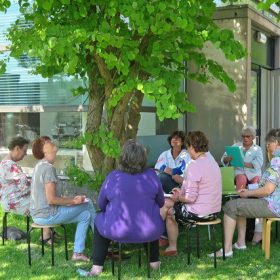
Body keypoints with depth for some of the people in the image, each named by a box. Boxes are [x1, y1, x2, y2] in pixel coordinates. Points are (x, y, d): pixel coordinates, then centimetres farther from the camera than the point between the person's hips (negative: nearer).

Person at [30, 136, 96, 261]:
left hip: (38, 215, 9)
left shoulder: (39, 166, 10)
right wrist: (73, 201, -10)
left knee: (85, 215, 12)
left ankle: (78, 252, 13)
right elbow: (51, 199, -23)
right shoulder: (48, 168, -20)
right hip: (48, 214, -9)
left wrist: (69, 199, 11)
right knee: (88, 204, 1)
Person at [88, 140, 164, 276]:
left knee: (99, 219, 30)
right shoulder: (152, 175, -4)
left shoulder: (112, 177, -8)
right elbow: (161, 203, 9)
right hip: (149, 232, 2)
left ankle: (97, 266, 25)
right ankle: (154, 262, 42)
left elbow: (101, 205, 5)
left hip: (118, 231, -1)